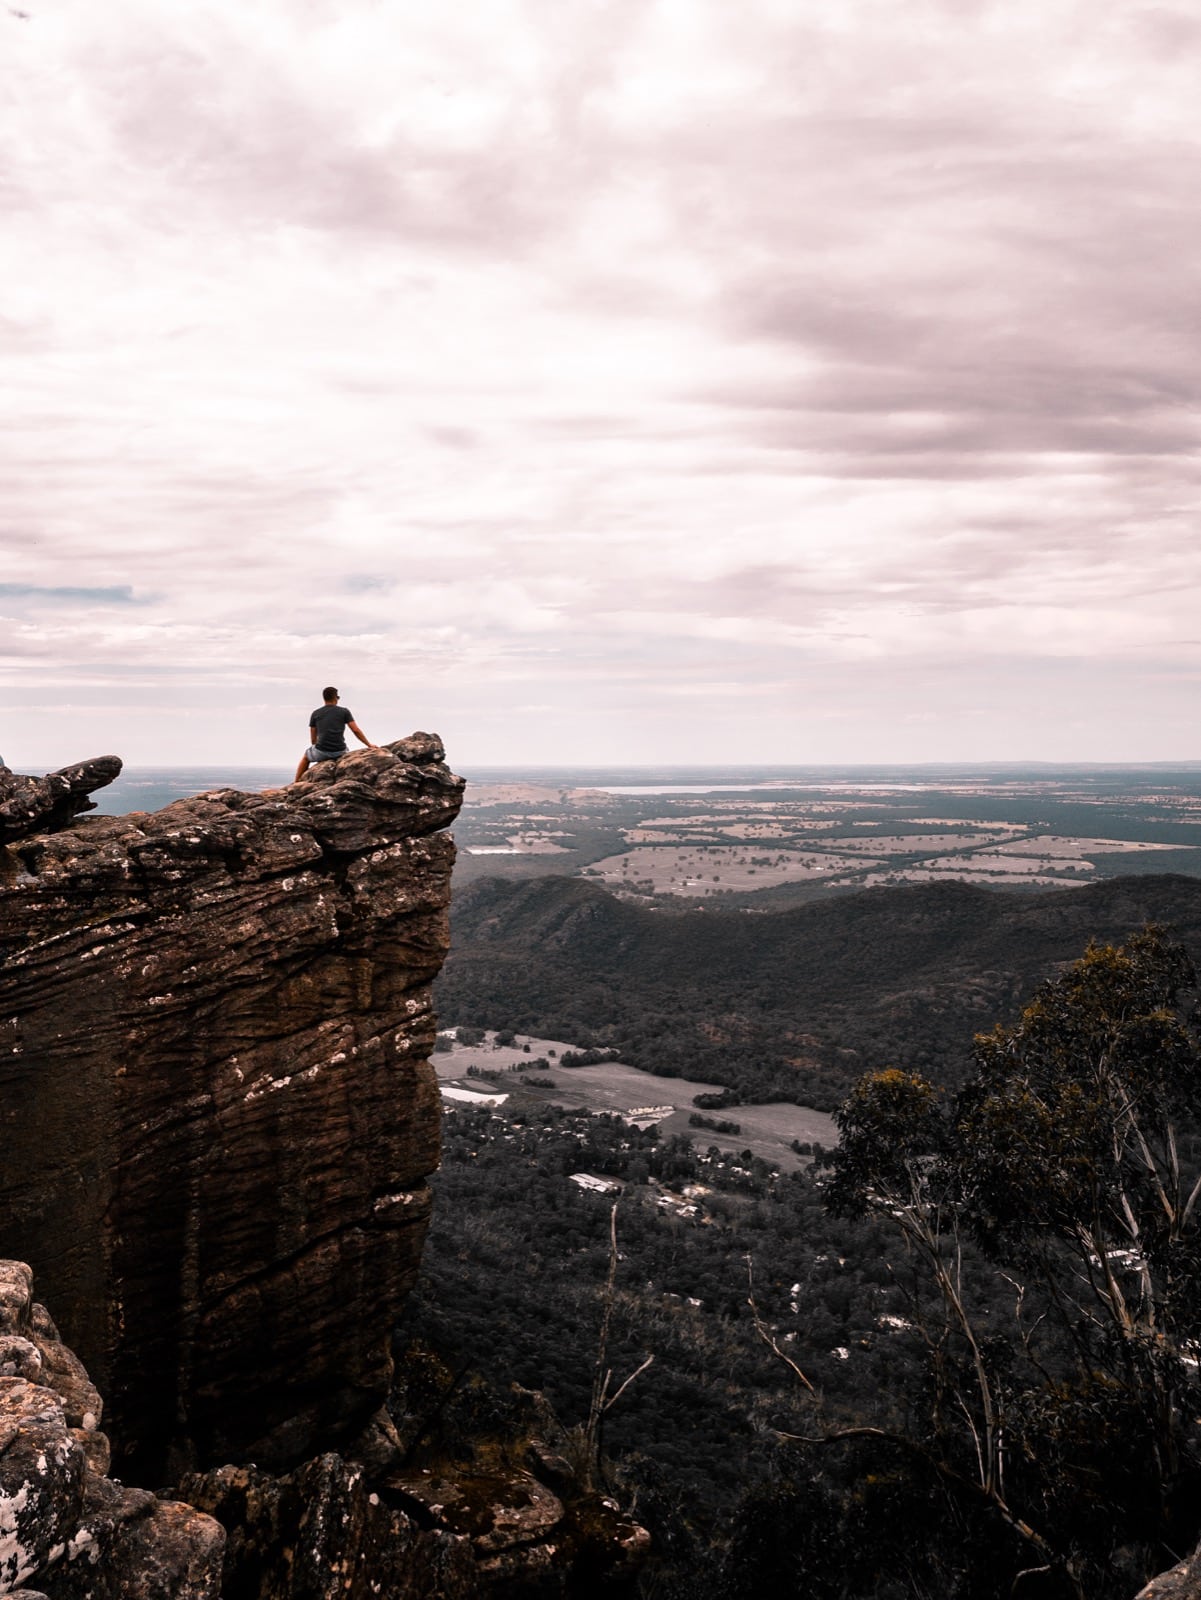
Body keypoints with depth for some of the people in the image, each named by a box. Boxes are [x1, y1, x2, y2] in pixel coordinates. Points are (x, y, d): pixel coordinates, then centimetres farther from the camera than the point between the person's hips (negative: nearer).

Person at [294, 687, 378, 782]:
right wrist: (369, 745, 9)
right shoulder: (344, 712, 3)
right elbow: (356, 731, 0)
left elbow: (313, 739, 11)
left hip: (321, 752, 0)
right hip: (340, 752, 0)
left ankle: (296, 782, 34)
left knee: (306, 756, 34)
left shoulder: (315, 714, 7)